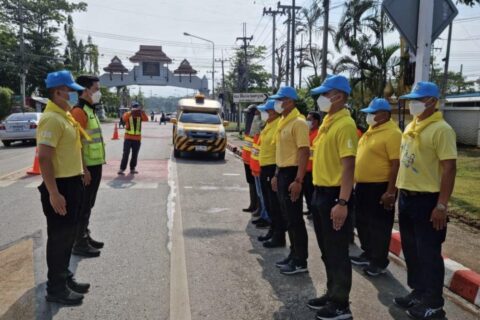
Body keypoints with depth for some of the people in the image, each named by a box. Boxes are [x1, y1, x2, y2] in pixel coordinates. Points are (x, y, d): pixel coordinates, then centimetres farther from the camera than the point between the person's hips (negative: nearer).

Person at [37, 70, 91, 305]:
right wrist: (53, 193, -26)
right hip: (60, 187, -10)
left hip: (72, 183, 10)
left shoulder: (65, 116, 12)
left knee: (68, 234, 18)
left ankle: (64, 278, 33)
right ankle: (56, 288, 16)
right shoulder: (51, 119, -19)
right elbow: (44, 158, -25)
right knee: (59, 236, 2)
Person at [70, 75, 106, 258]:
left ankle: (85, 237, 28)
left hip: (95, 166, 10)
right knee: (83, 206, -1)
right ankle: (79, 244, 8)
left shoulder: (90, 110, 16)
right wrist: (84, 169, -23)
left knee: (88, 205, 17)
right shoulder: (79, 111, -16)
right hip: (87, 168, -10)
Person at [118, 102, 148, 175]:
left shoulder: (140, 116, 3)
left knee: (135, 155, 9)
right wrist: (131, 112, -40)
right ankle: (121, 169, -5)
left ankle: (132, 169, 21)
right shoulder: (128, 114, -2)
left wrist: (142, 112, -34)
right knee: (126, 154, -7)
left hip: (137, 138, 3)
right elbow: (124, 118, -26)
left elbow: (146, 119, -18)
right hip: (128, 138, -3)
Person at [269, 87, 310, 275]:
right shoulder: (282, 122, 14)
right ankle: (294, 255, 27)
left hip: (292, 174, -9)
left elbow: (304, 152, -20)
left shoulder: (298, 122, -15)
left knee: (295, 219, -2)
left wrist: (298, 180, -25)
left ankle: (301, 262, 9)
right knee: (288, 217, 15)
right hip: (282, 173, 9)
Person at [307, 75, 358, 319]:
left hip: (334, 195, -9)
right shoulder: (327, 121, 13)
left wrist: (342, 203, -25)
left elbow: (348, 166, -21)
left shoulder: (345, 124, -16)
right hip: (321, 193, 9)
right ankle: (332, 294, 34)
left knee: (337, 252, 3)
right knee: (327, 251, 19)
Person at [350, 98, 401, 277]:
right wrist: (357, 181, 19)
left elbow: (396, 164, -21)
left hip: (380, 187, -9)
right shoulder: (371, 130, 12)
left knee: (379, 226, 3)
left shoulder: (392, 133, -16)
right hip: (363, 185, 9)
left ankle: (379, 262, 17)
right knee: (363, 222, 18)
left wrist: (390, 191, -23)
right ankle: (368, 254, 34)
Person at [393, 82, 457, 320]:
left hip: (427, 200, -8)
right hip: (406, 197, 8)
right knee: (411, 250, 17)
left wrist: (442, 205, -20)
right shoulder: (411, 126, 11)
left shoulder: (441, 129, -14)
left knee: (428, 253, 3)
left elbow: (449, 168, -17)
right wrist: (398, 191, 16)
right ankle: (418, 292, 33)